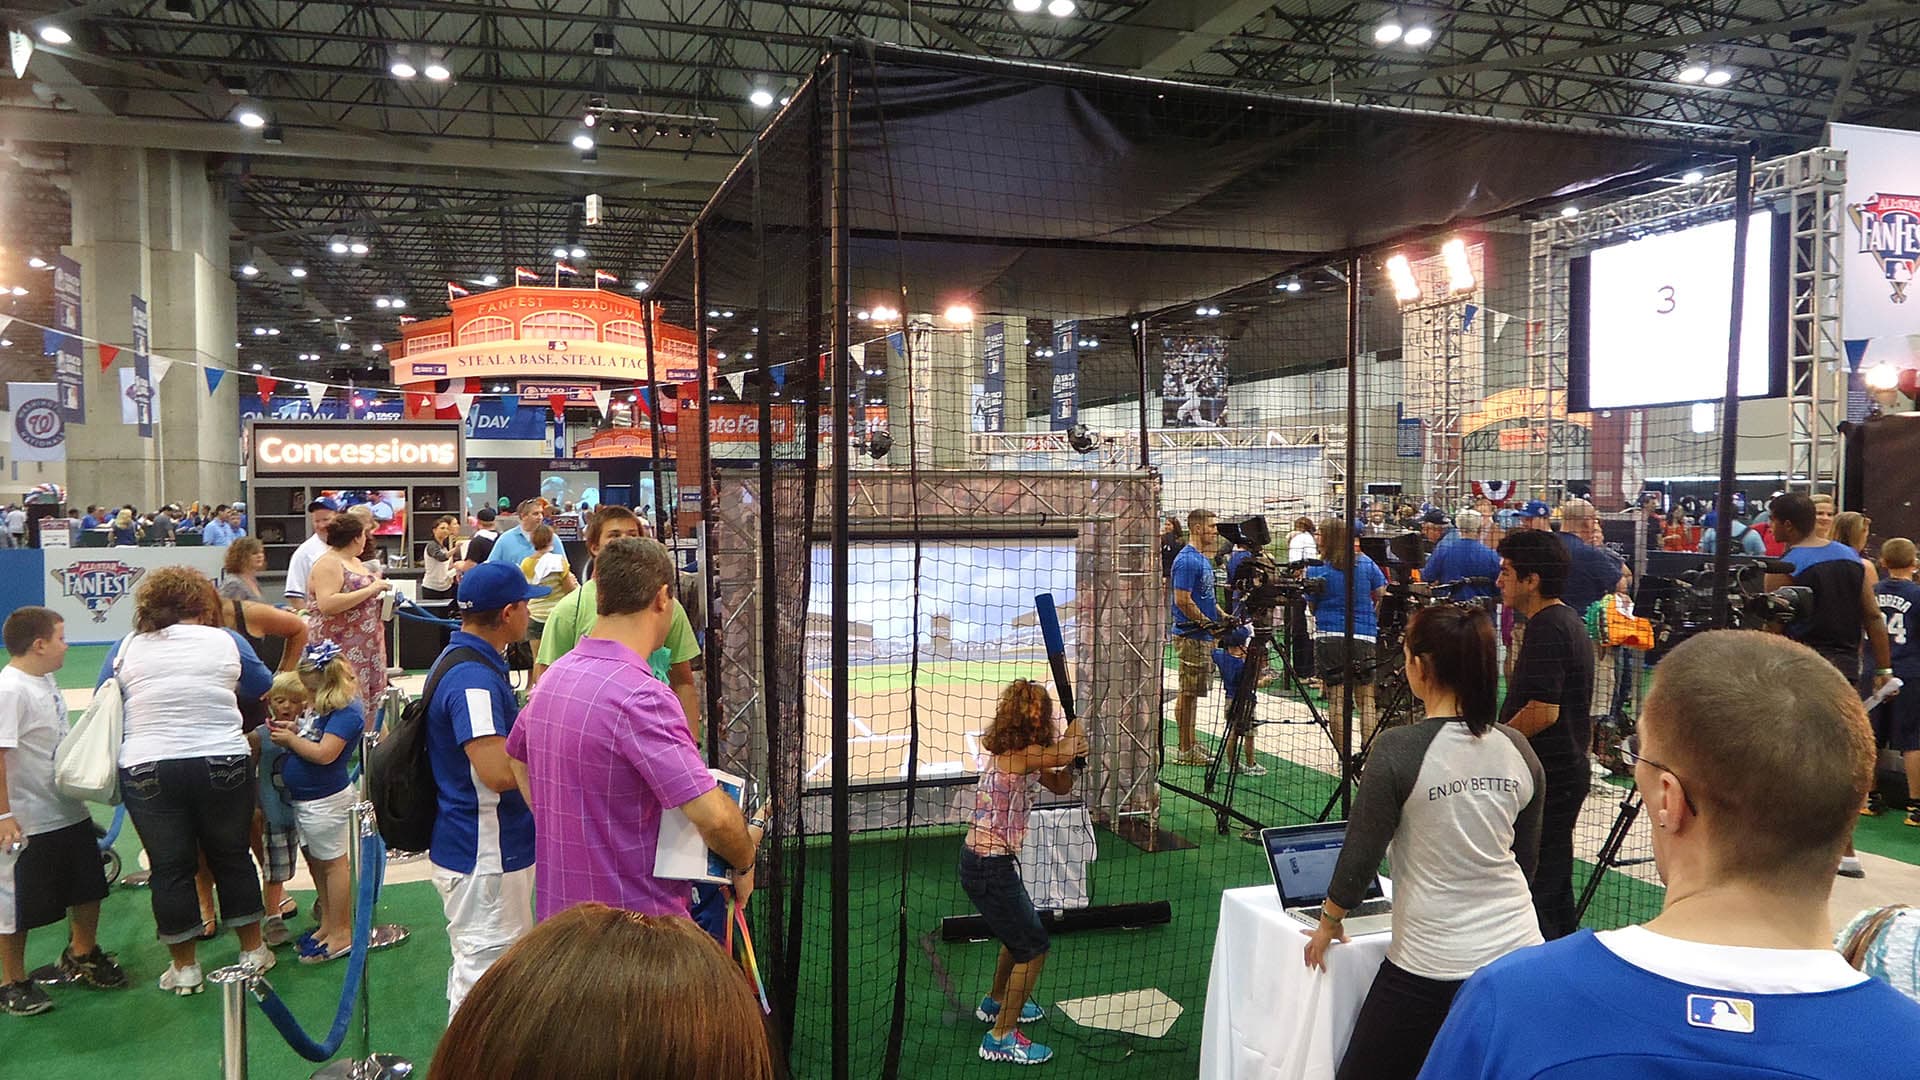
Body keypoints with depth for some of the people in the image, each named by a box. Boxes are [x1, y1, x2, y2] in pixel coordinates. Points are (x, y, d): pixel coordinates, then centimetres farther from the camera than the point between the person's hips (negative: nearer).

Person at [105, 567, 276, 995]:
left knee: (170, 867, 10)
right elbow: (263, 688, 14)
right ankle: (253, 950, 26)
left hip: (147, 772, 0)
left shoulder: (126, 648, 2)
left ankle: (184, 967, 20)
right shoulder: (227, 642, 0)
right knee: (232, 856, 14)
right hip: (223, 765, 0)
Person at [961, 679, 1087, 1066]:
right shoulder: (1022, 754, -23)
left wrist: (1071, 756, -8)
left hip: (982, 858, 10)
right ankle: (1002, 1037, 11)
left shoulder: (1020, 752, 6)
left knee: (1021, 930, 28)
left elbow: (1060, 786, 11)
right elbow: (1067, 750, -17)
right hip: (990, 868, -10)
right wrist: (1077, 719, 2)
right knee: (1034, 947, 2)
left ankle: (997, 1003, 49)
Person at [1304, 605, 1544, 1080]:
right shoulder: (1517, 748, 0)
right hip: (1518, 950, 6)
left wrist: (1328, 922, 7)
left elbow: (1360, 857, -10)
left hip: (1431, 964, -5)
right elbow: (1526, 858, 13)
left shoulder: (1398, 750, -17)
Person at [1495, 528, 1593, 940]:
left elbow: (1543, 711, -25)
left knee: (1534, 883, -4)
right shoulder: (1571, 621, 13)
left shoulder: (1546, 628, -19)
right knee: (1555, 880, 18)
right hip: (1569, 769, 11)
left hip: (1547, 775, -11)